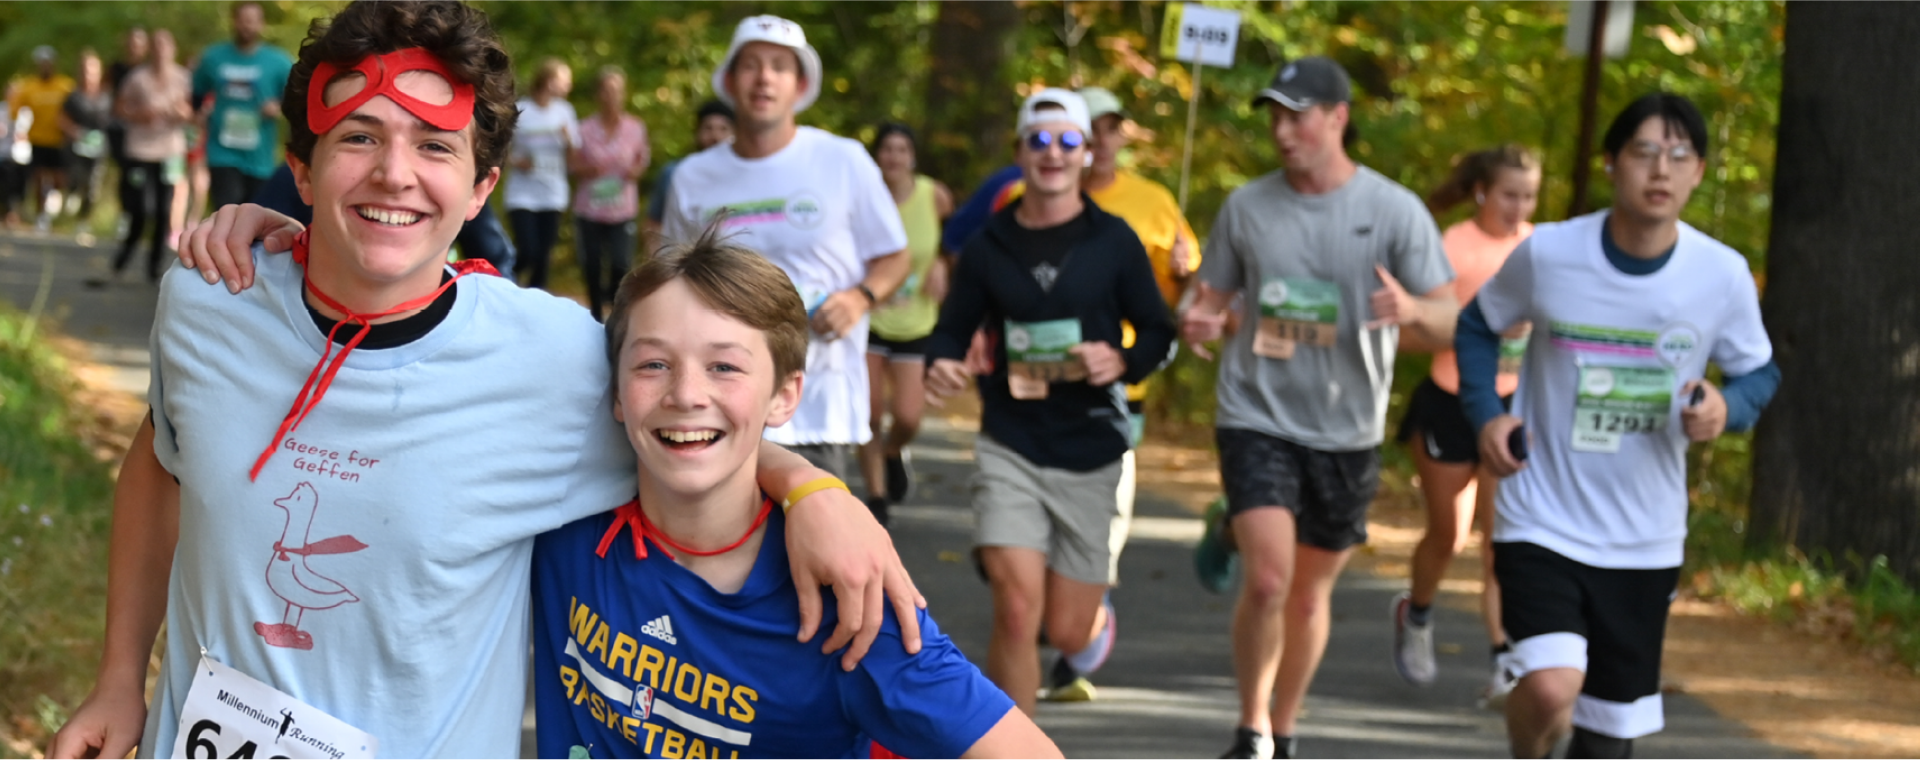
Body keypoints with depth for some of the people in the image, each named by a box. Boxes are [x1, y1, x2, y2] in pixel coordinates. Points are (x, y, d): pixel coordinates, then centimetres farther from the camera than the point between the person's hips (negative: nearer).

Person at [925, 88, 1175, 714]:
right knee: (1016, 610, -16)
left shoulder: (1113, 241, 1)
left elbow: (1159, 334, 5)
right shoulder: (988, 246, 4)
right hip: (1010, 448, 0)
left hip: (1092, 451, 0)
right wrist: (940, 364, -13)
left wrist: (1123, 362, -17)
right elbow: (953, 328, 11)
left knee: (1067, 631, 5)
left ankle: (1097, 613, 45)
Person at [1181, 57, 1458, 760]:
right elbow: (1211, 299, 10)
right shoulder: (1247, 207, 0)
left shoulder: (1395, 211, -4)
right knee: (1268, 579, -18)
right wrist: (1197, 323, -15)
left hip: (1347, 432, 1)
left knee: (1311, 596, 13)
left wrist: (1411, 309, -28)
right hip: (1258, 418, -1)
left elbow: (1449, 324, -4)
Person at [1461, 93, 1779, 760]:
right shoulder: (1548, 253, -10)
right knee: (1551, 690, -22)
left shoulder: (1723, 274, -7)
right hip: (1541, 522, -2)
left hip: (1646, 541, 2)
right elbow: (1478, 325, 9)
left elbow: (1759, 372, 8)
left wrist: (1726, 408, -15)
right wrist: (1486, 414, -7)